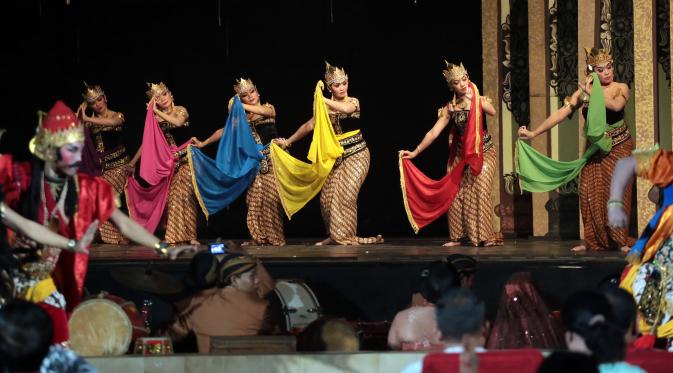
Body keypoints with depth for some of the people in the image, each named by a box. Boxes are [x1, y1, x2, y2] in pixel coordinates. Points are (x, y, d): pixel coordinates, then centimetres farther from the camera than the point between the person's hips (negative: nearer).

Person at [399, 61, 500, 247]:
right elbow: (433, 133, -1)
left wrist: (474, 100, -22)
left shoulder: (479, 100, -4)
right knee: (455, 193, -4)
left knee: (481, 191, -15)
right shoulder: (450, 108, 0)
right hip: (461, 155, 3)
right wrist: (415, 152, -4)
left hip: (483, 153, -3)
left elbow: (492, 111, -23)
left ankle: (485, 236, -13)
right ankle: (459, 236, 5)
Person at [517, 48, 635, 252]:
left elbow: (617, 105, -27)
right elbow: (561, 113, -3)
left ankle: (621, 241, -6)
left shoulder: (621, 88, -5)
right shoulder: (583, 91, 1)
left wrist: (592, 93, -21)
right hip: (594, 149, 3)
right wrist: (534, 133, -9)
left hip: (618, 147, -3)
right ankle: (592, 241, 3)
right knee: (589, 192, -5)